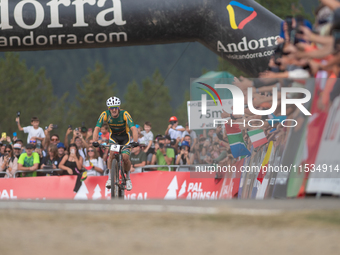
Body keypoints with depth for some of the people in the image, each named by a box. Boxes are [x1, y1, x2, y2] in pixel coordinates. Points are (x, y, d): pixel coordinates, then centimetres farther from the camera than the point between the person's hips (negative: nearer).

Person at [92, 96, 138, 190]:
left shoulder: (124, 114, -29)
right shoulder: (105, 114, -24)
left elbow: (133, 128, -38)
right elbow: (97, 128, -29)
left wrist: (135, 142, -54)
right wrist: (95, 141, -46)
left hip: (125, 137, -1)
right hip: (113, 136, 1)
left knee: (125, 157, -19)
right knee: (112, 154, -26)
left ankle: (128, 178, 8)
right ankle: (110, 178, -14)